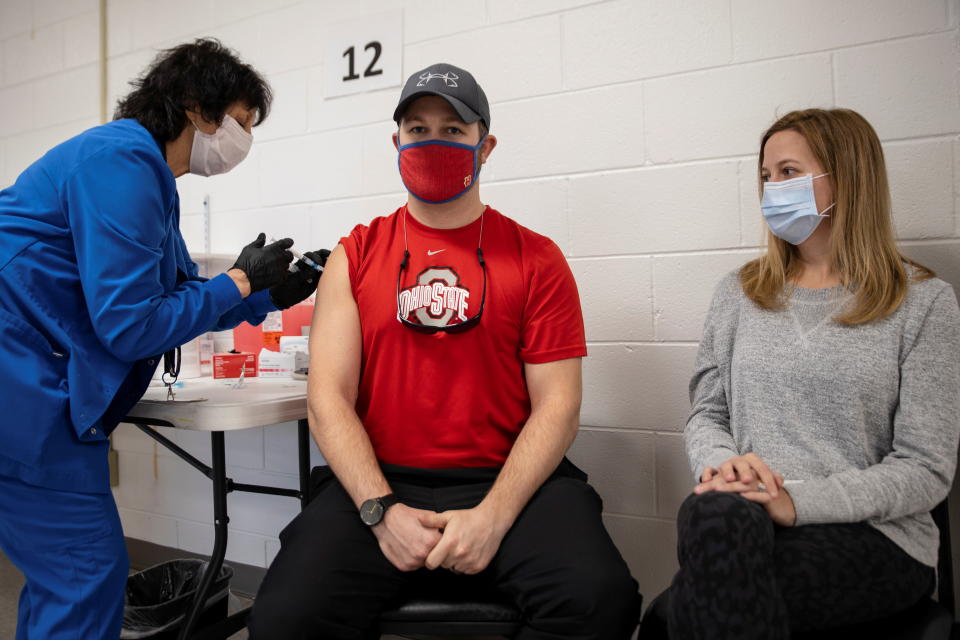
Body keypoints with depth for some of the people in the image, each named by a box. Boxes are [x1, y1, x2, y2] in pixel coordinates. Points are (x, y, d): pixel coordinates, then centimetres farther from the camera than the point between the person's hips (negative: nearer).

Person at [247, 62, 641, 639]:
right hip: (378, 483, 1)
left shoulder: (536, 259, 5)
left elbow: (557, 407, -1)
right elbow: (329, 400, 2)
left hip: (505, 481, 0)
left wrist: (493, 516, -14)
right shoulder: (356, 256, 9)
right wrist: (382, 510, -12)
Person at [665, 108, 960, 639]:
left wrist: (797, 501, -18)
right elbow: (706, 412, 11)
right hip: (737, 522, 4)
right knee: (714, 511, -35)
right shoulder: (738, 293, 13)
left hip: (873, 535, -3)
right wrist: (721, 461, -13)